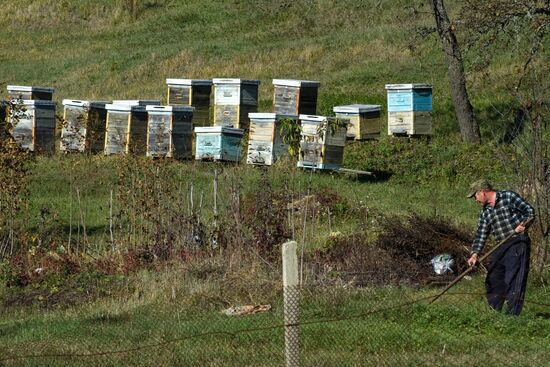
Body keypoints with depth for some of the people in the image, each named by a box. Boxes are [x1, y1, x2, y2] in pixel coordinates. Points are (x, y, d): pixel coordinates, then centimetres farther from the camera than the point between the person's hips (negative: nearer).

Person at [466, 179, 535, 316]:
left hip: (517, 243, -7)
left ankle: (512, 314, -12)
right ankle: (493, 311, 23)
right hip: (500, 247, 7)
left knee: (513, 280, -12)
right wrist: (475, 253, -3)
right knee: (493, 279, 11)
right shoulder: (485, 212, 15)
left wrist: (523, 224, -19)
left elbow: (530, 211, -2)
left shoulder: (508, 196, -3)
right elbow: (481, 235, 10)